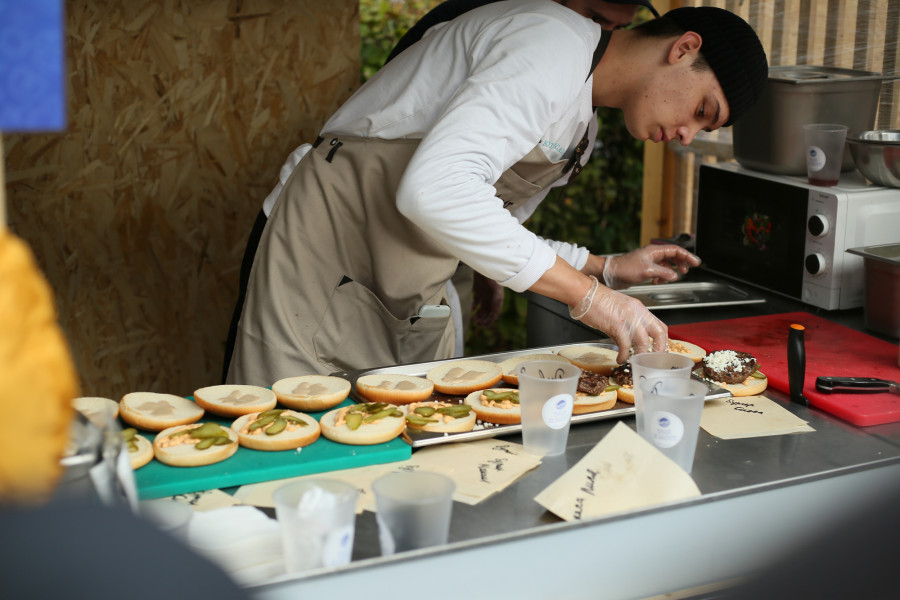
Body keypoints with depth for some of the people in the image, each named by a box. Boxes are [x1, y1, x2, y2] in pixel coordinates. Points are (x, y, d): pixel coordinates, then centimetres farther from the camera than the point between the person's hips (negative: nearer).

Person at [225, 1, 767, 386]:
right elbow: (435, 189, -35)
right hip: (333, 251, -9)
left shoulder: (577, 114, 13)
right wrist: (588, 296, -29)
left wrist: (605, 269, 9)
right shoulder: (554, 45, -20)